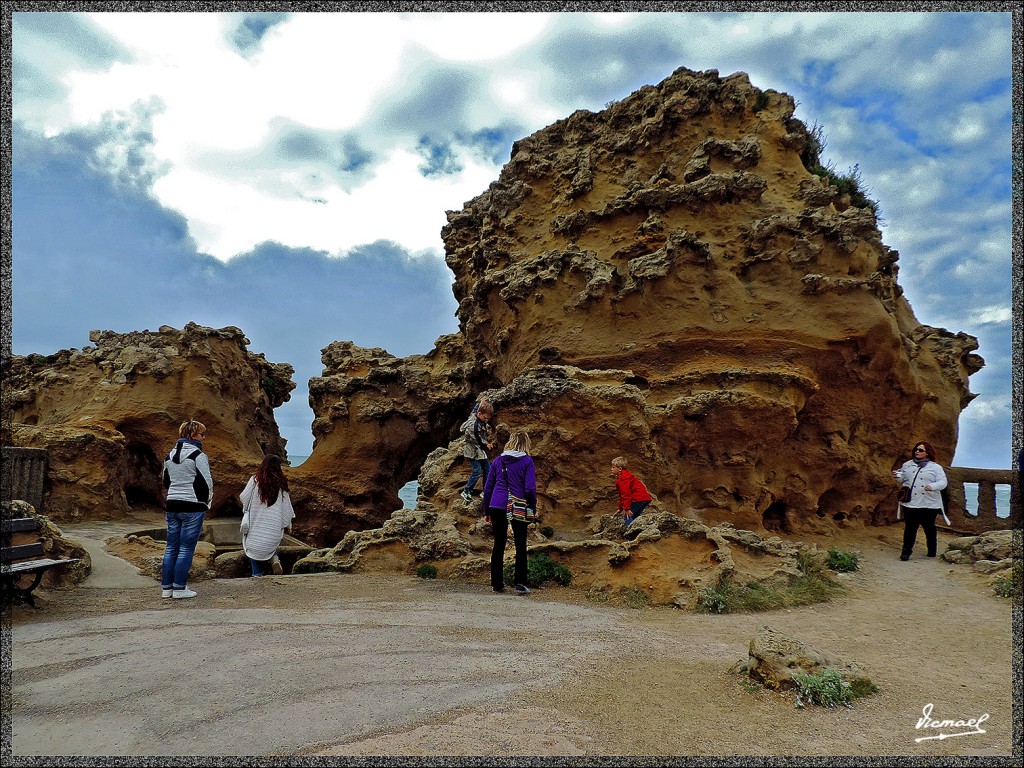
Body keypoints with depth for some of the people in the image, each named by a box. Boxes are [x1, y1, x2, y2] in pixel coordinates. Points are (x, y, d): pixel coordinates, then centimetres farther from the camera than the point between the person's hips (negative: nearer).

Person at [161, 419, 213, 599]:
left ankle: (166, 587, 17)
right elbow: (206, 482, -12)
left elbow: (166, 481, 19)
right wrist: (207, 499, 6)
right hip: (193, 507, -7)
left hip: (172, 505, 8)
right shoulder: (198, 455, -12)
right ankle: (179, 588, 2)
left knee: (171, 547, 13)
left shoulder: (170, 455, 13)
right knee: (186, 549, -1)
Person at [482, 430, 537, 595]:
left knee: (498, 545, 12)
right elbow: (530, 489, -10)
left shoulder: (498, 461, 9)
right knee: (521, 546, 8)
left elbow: (488, 487, 10)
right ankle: (520, 583, 4)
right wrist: (533, 510, 0)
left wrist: (486, 511, 16)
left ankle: (497, 583, 16)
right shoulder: (527, 461, -3)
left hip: (497, 507, 3)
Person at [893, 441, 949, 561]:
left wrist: (932, 486, -23)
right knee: (910, 527, -2)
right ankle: (906, 551, 2)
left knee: (929, 528, 11)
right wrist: (897, 476, -3)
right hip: (910, 503, 1)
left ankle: (932, 551, 27)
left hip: (929, 504, -1)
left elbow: (943, 482, -4)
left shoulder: (935, 467, 5)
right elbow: (902, 480, 20)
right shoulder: (907, 465, 14)